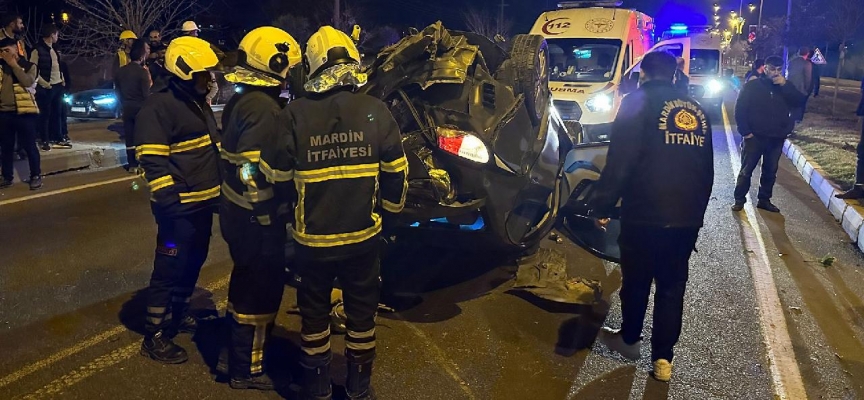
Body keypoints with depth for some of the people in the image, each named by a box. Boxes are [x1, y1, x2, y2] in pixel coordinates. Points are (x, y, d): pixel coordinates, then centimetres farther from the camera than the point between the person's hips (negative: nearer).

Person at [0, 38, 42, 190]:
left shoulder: (29, 66, 3)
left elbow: (28, 82, -15)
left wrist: (14, 65, -11)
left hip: (24, 111, -4)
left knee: (29, 145, -1)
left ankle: (36, 176, 8)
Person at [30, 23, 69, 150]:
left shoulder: (53, 49, 14)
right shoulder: (37, 50, -10)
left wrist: (62, 80, 11)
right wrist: (44, 84, -15)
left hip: (58, 86, 7)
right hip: (46, 87, -7)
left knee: (57, 114, 11)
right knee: (45, 115, 0)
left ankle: (58, 139, 19)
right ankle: (45, 141, 6)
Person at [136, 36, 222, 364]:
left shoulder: (200, 104, 15)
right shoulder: (159, 107, -14)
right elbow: (153, 162, -20)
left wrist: (219, 192, 21)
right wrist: (169, 202, -24)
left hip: (204, 202, 9)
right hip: (179, 207, -9)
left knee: (194, 263, 20)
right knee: (170, 268, -2)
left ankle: (178, 313, 38)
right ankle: (155, 336, 9)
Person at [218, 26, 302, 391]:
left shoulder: (240, 102, 10)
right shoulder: (265, 110, -22)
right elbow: (253, 172, -28)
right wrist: (266, 216, -21)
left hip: (238, 212, 10)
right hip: (258, 219, -10)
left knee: (248, 282, 24)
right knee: (260, 289, 3)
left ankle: (242, 349, 41)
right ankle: (247, 370, 16)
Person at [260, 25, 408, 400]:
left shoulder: (294, 114, -11)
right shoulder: (376, 111, -8)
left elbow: (275, 174, -2)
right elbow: (396, 172, -1)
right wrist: (390, 214, 14)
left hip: (312, 236, 0)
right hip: (364, 235, 1)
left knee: (314, 311, 17)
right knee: (361, 310, 17)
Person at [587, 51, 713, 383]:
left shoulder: (638, 102, -5)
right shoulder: (697, 110, 14)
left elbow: (620, 161, -14)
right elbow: (707, 171, 18)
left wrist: (602, 205, -6)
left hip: (645, 213, -5)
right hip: (687, 218, 5)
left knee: (636, 281, 14)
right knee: (672, 287, 12)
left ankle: (630, 339, 31)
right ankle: (663, 358, 15)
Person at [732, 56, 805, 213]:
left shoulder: (785, 87, 8)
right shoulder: (752, 86, -3)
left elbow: (799, 101, -6)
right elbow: (740, 110, -5)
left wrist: (785, 85, -15)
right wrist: (745, 131, -11)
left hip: (776, 139, 4)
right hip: (754, 137, -4)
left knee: (770, 172, 10)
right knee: (746, 170, 1)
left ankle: (764, 200, 21)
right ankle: (739, 200, 11)